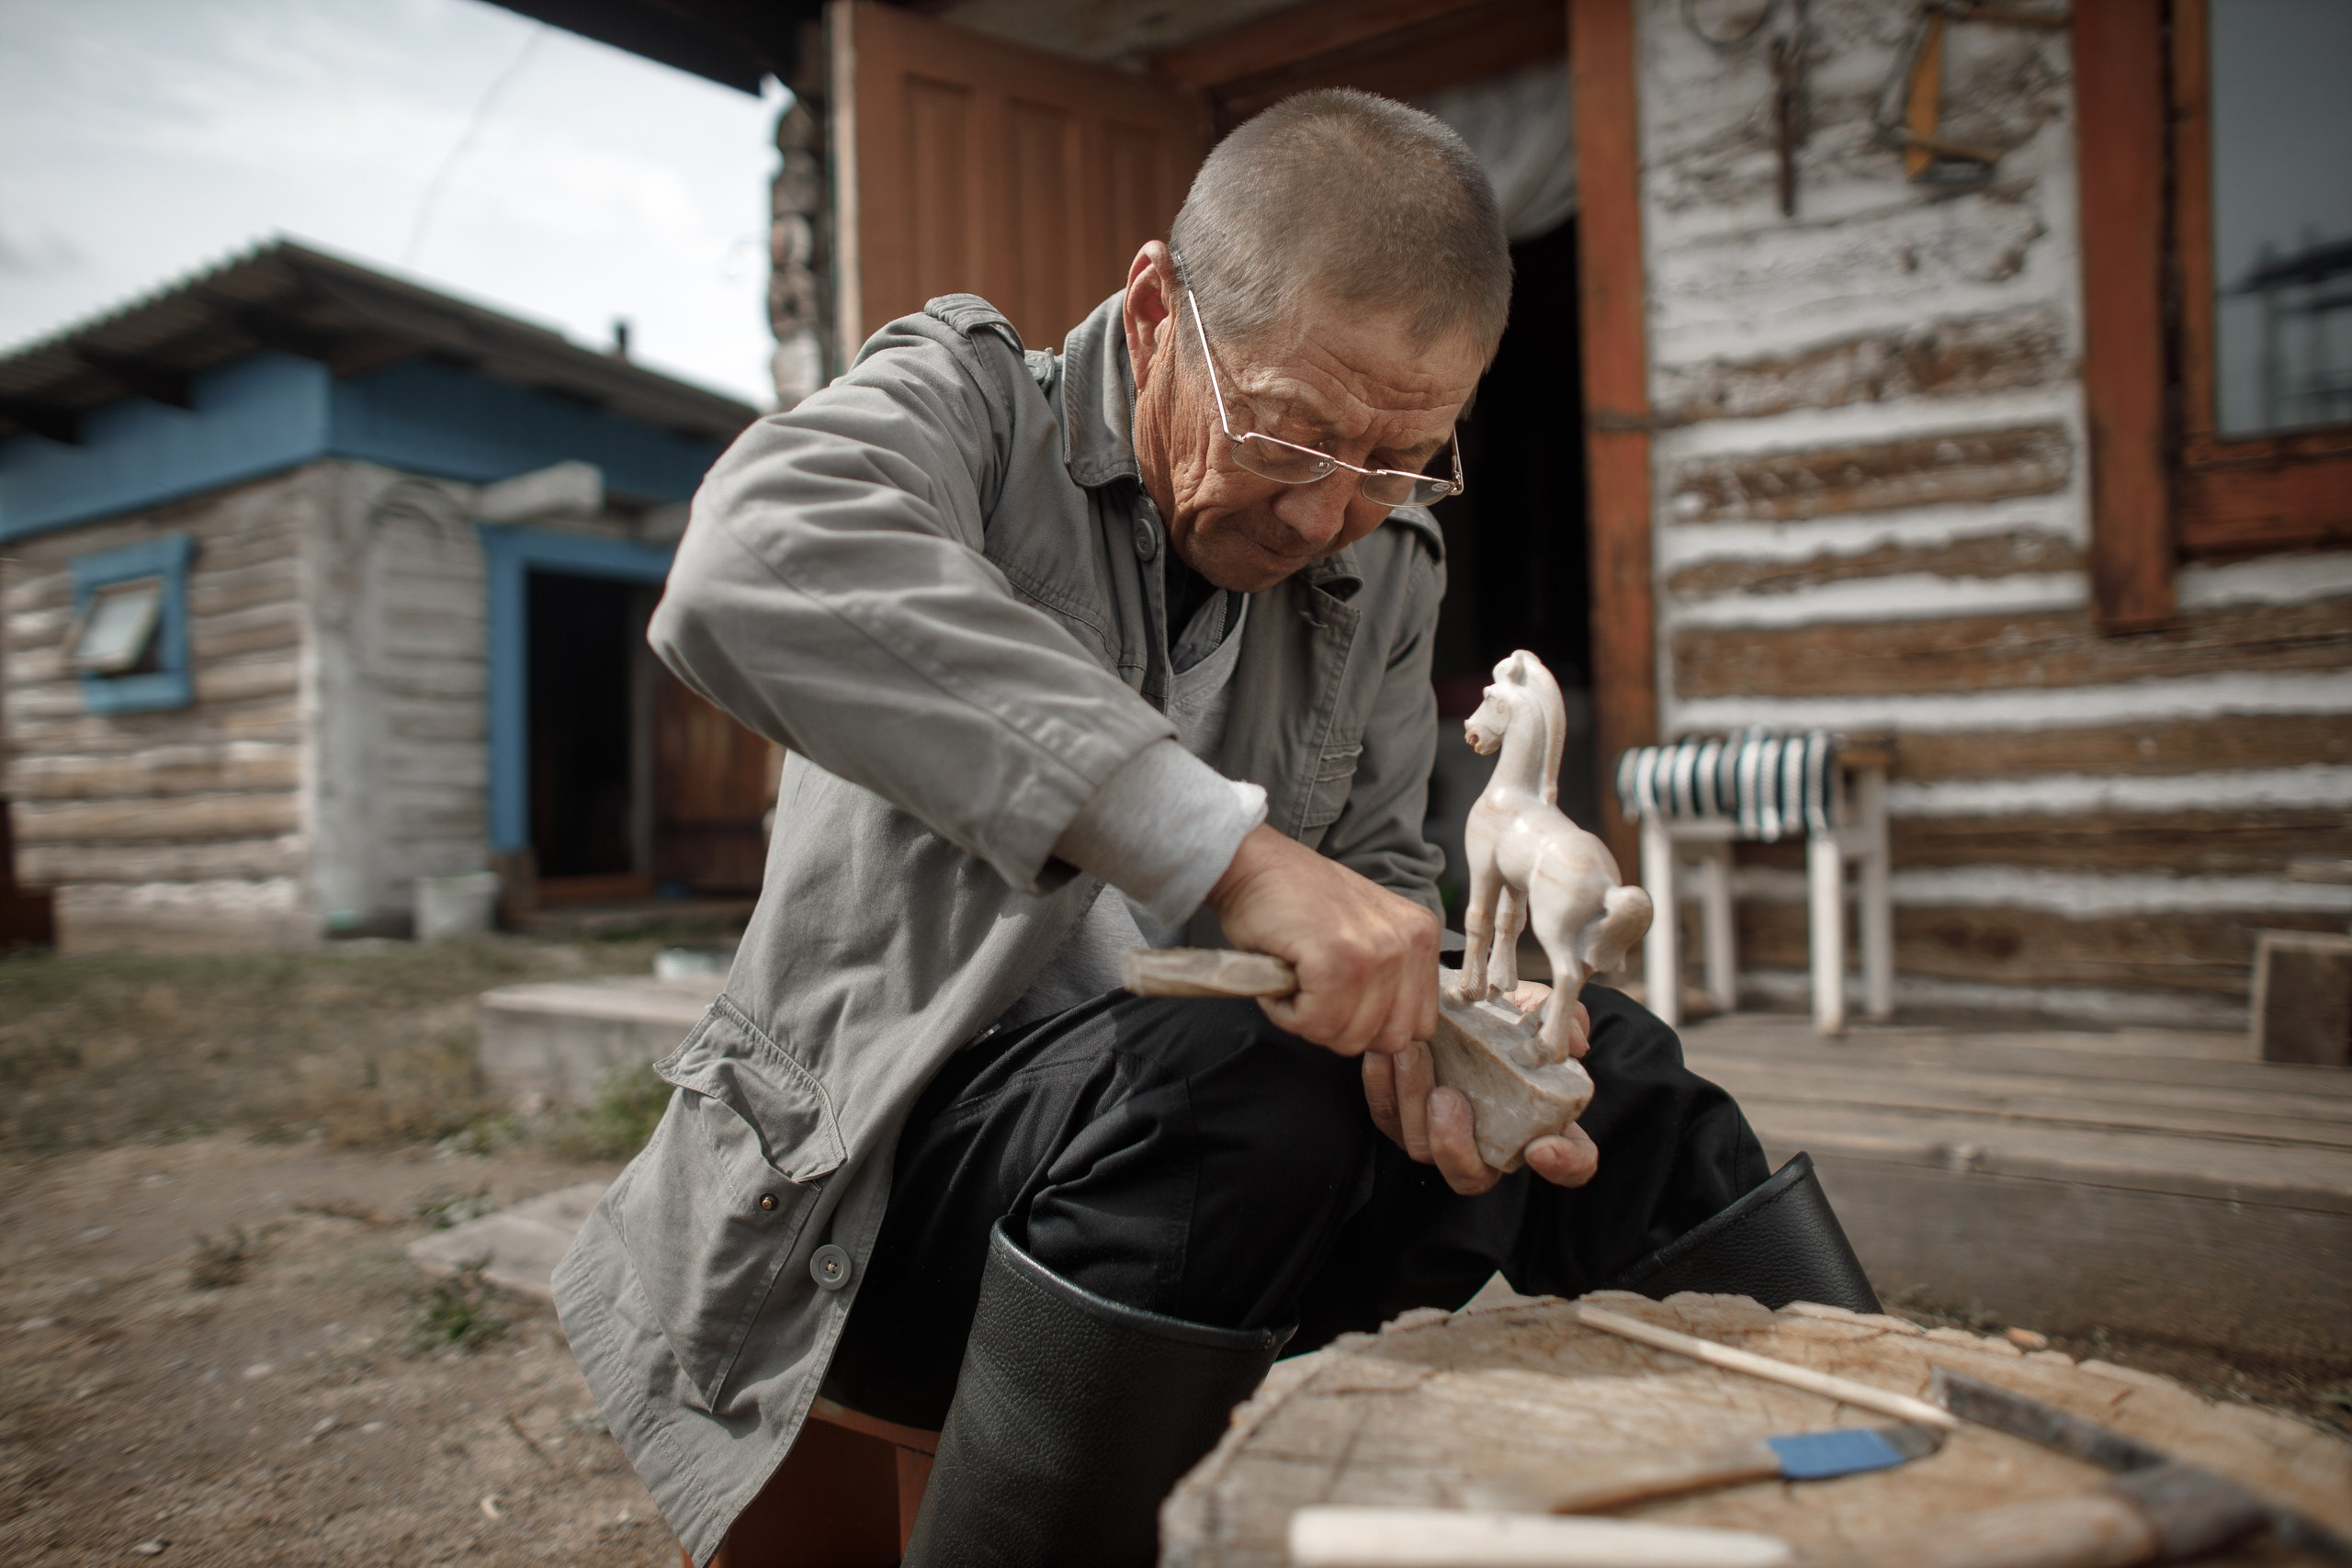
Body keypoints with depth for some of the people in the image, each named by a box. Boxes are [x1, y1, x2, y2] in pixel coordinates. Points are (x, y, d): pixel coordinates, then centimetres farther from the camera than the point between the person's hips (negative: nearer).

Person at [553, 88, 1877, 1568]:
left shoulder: (1385, 563, 7)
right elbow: (751, 571, -32)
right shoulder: (971, 395, -9)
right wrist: (1226, 840, -41)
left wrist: (1425, 1023, -15)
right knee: (1235, 1084, -34)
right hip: (879, 1153, -4)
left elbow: (1381, 863, 10)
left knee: (1607, 1068, -7)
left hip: (1212, 1134, 5)